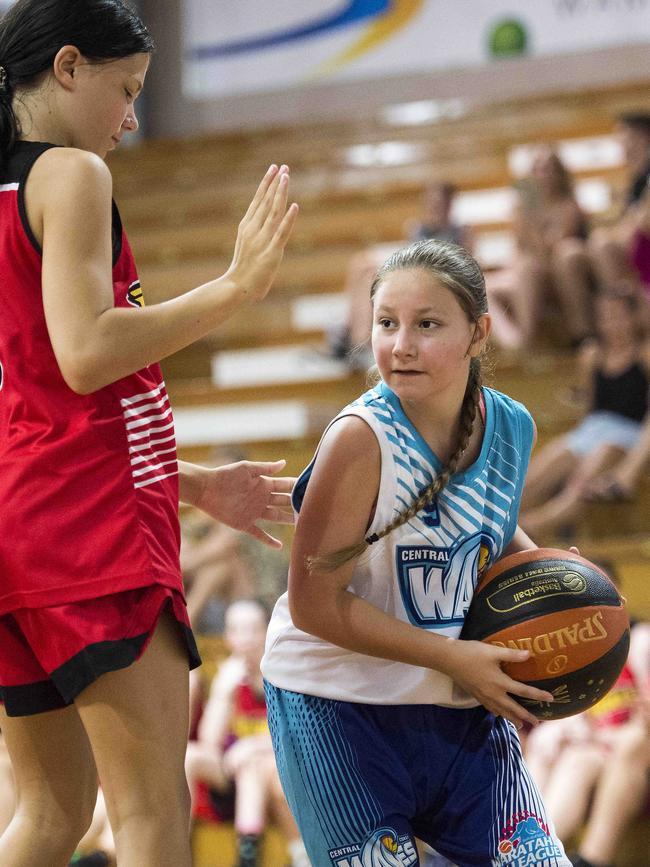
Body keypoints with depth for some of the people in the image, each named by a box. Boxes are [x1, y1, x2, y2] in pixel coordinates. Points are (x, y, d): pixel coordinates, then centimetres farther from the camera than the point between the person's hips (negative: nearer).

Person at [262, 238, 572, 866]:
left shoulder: (513, 427, -3)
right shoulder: (362, 438, -21)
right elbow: (315, 605, -20)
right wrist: (455, 658, -20)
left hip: (463, 708, 5)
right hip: (338, 707, -5)